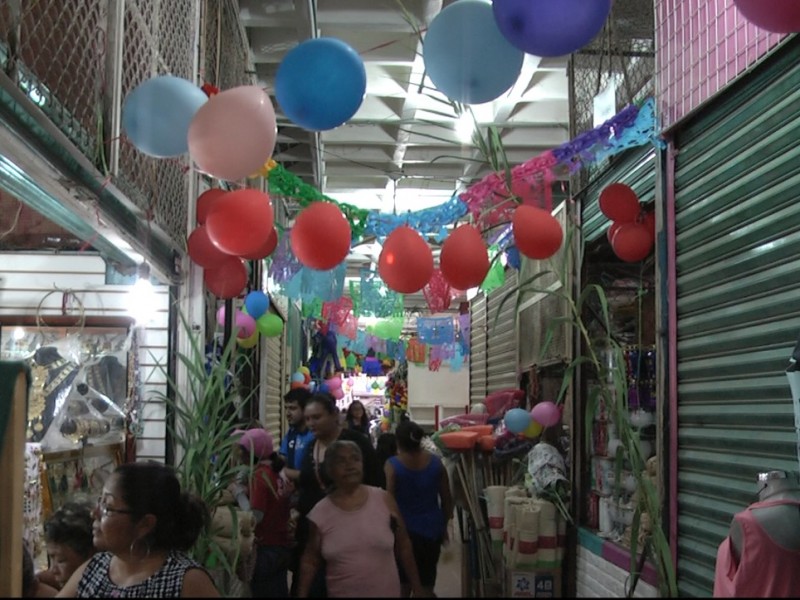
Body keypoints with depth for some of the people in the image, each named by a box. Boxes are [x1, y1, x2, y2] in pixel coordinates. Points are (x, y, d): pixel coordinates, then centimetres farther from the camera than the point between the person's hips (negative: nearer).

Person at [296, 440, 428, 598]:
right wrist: (302, 595, -3)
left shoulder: (384, 500, -7)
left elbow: (403, 547, 1)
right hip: (341, 594, 0)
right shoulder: (319, 514, -7)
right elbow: (310, 561, 3)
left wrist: (417, 588, 5)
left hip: (387, 593, 0)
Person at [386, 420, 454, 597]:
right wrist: (444, 525, 17)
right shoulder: (436, 462, -4)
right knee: (427, 584, 14)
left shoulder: (392, 465, -14)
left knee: (403, 584, 13)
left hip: (404, 529, -3)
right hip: (431, 529, 3)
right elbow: (447, 498, 3)